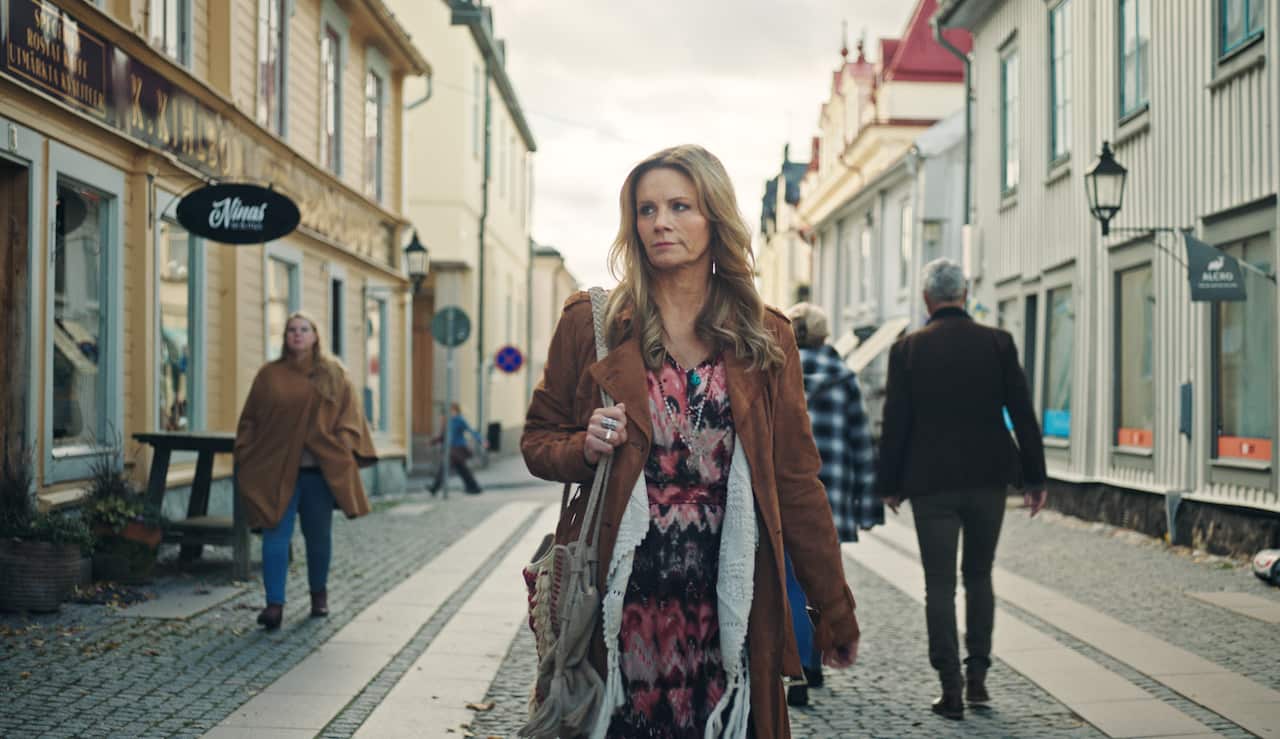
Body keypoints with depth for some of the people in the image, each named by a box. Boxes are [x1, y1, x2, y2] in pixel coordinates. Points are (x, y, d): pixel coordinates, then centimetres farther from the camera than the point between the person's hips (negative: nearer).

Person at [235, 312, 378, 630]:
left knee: (319, 535, 10)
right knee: (276, 535, -8)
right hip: (277, 469, 0)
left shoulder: (334, 374, 6)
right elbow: (250, 419, 9)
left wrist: (345, 451, -7)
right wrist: (246, 459, 2)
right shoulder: (269, 375, 6)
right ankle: (275, 604, -9)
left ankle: (319, 592, 30)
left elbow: (349, 414, 5)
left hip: (320, 469, 1)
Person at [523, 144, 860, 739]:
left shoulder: (766, 337, 7)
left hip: (726, 606, 1)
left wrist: (834, 611, 5)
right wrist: (584, 449, -11)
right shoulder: (592, 321, 4)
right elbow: (537, 440, 11)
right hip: (619, 602, -1)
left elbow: (796, 481, 7)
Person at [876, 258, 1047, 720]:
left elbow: (895, 422, -3)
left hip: (930, 483, -2)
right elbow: (1023, 414, -1)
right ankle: (977, 677, 15)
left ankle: (951, 690, 3)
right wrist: (1035, 478, 6)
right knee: (979, 578, 17)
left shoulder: (908, 348, -3)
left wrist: (890, 485, 6)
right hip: (987, 478, 2)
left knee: (939, 585, 4)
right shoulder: (997, 342, -1)